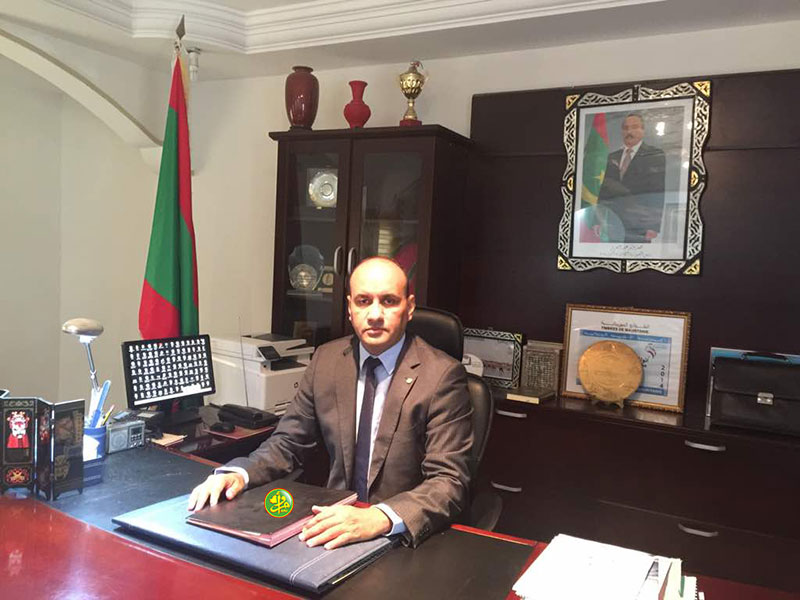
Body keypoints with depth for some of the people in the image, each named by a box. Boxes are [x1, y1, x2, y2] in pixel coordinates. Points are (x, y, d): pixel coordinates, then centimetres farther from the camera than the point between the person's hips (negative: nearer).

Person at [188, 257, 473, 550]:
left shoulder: (442, 375, -12)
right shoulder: (326, 359, 4)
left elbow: (450, 482, -16)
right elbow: (287, 442, 10)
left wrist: (379, 518, -33)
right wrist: (237, 474, -10)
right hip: (335, 520, 4)